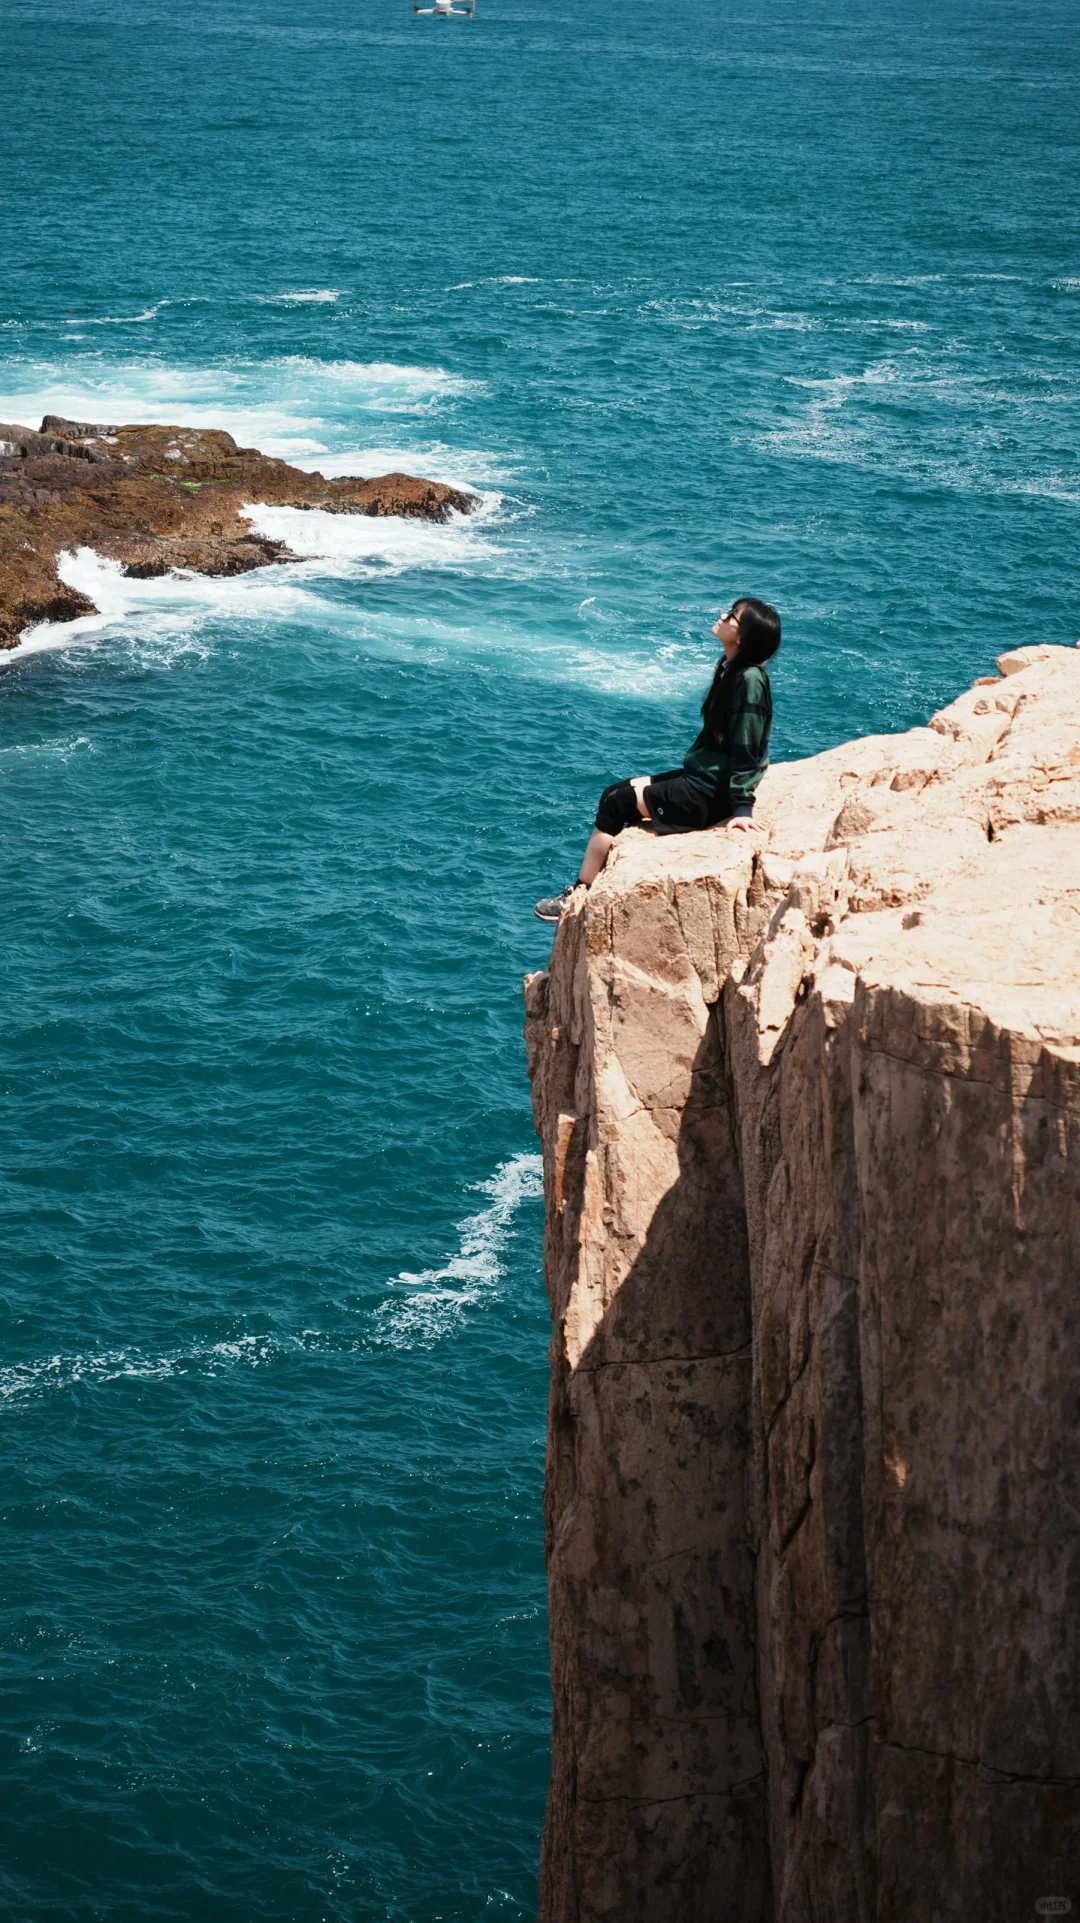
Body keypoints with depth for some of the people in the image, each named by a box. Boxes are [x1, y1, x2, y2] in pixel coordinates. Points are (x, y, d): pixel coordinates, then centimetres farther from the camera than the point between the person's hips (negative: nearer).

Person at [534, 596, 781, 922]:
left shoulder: (749, 680, -23)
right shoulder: (731, 669, 5)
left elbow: (746, 752, -22)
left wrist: (742, 808, -21)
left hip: (711, 794, -9)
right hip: (700, 776, 9)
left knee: (616, 805, -4)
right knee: (613, 794, 11)